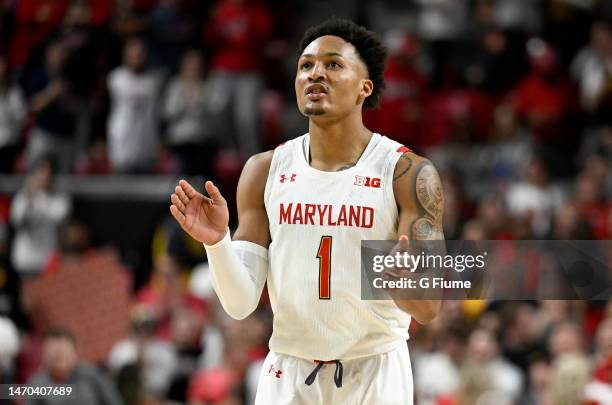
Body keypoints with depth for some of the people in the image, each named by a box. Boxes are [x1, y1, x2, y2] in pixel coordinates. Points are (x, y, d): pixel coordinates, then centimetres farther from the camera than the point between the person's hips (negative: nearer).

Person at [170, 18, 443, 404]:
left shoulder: (408, 173, -7)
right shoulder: (265, 171, 3)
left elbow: (429, 307, -11)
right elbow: (241, 304, 0)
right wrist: (217, 242, -18)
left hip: (374, 374, -2)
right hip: (288, 374, 2)